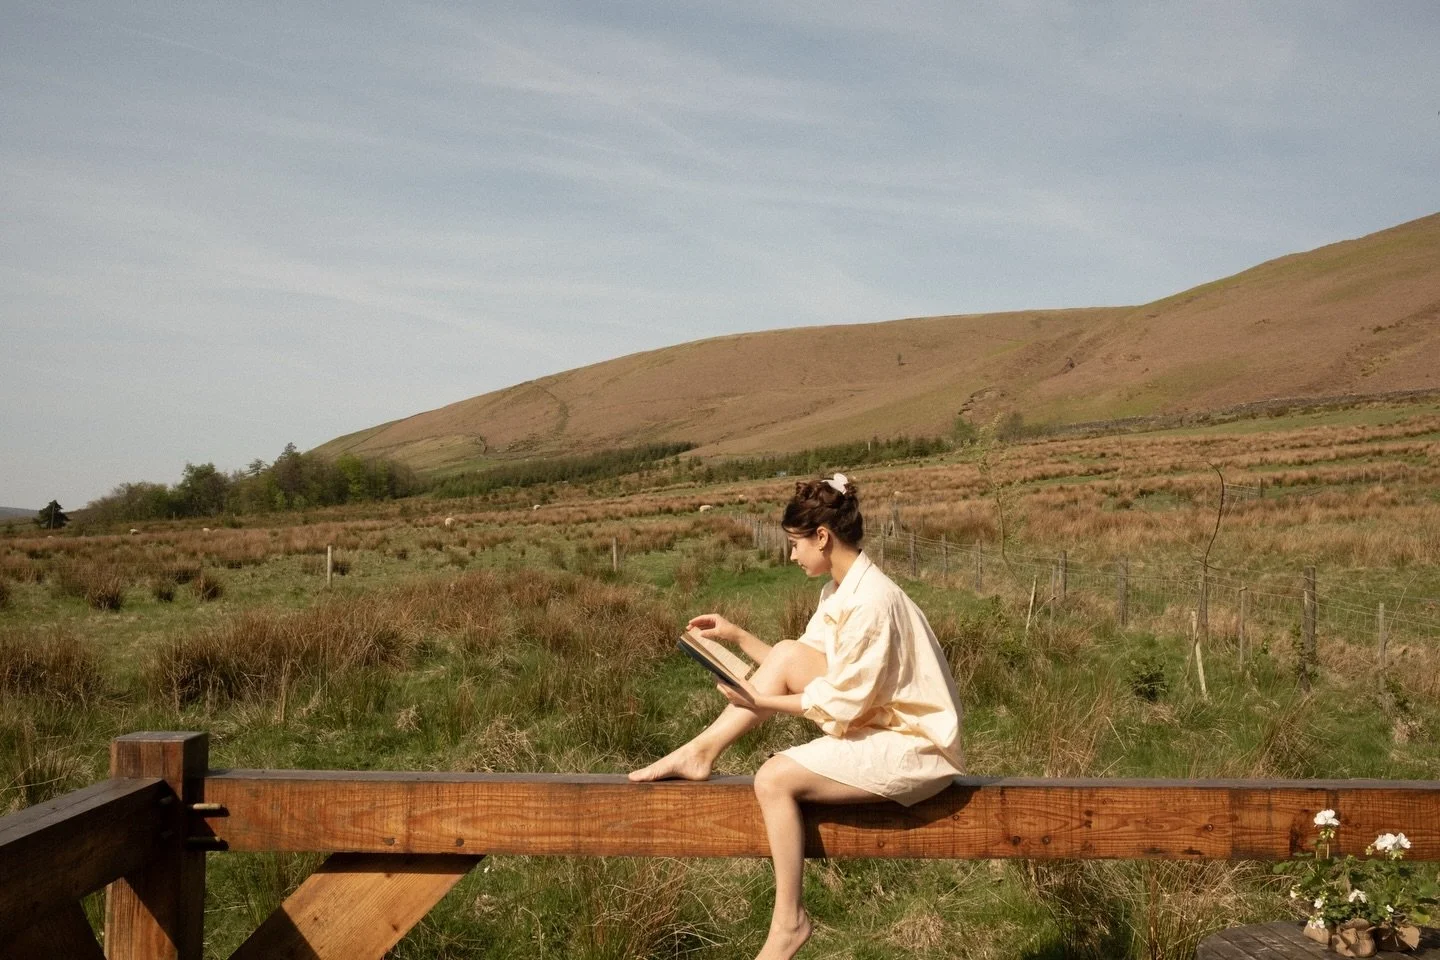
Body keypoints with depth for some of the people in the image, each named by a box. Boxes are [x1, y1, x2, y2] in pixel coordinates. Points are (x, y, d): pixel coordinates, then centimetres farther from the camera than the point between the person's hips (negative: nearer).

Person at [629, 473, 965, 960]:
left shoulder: (871, 601, -24)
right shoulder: (840, 590, 6)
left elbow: (843, 705, -22)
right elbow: (797, 667, 12)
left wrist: (763, 702, -15)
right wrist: (738, 636, 7)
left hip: (912, 748, -10)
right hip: (881, 721, 10)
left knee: (774, 779, -20)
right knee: (788, 653, -2)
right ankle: (702, 752, 2)